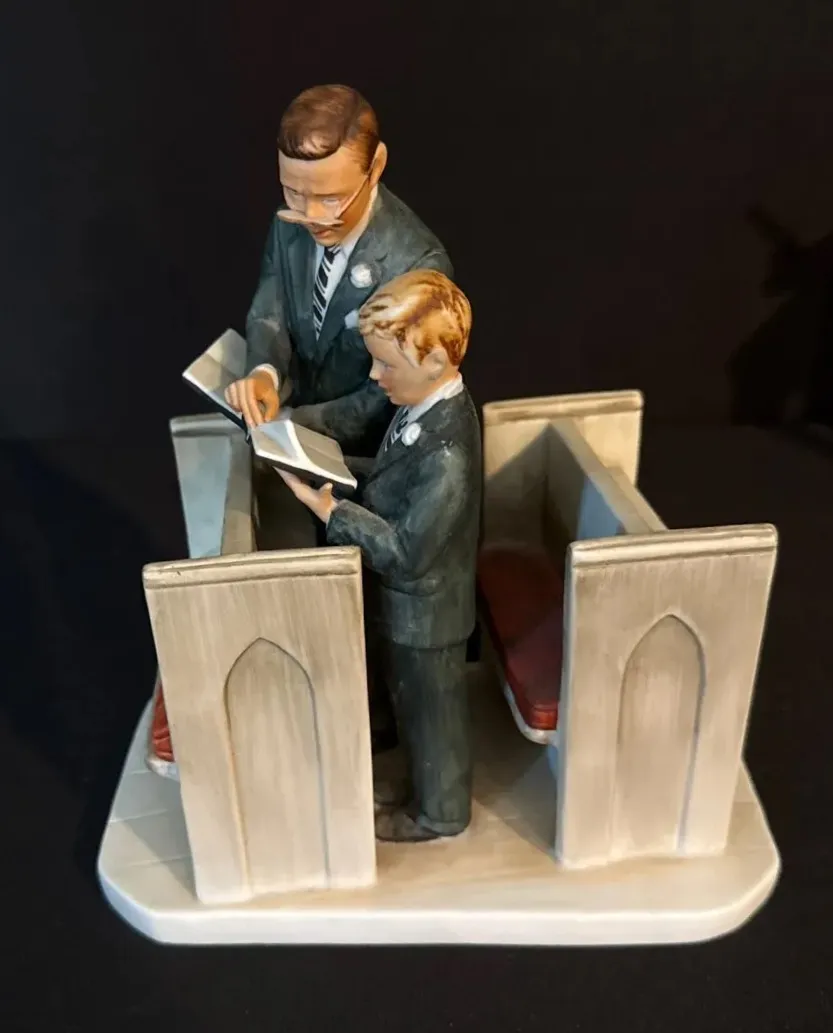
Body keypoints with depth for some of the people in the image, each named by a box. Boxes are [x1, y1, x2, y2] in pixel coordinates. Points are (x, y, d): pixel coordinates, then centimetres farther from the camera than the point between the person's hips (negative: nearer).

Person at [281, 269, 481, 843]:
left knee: (432, 711, 16)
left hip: (423, 610, -9)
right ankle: (425, 786, 52)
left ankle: (441, 812, 41)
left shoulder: (445, 455, -35)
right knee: (412, 703, 28)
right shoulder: (429, 405, -6)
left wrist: (327, 507, -28)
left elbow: (406, 551, -30)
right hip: (408, 602, 9)